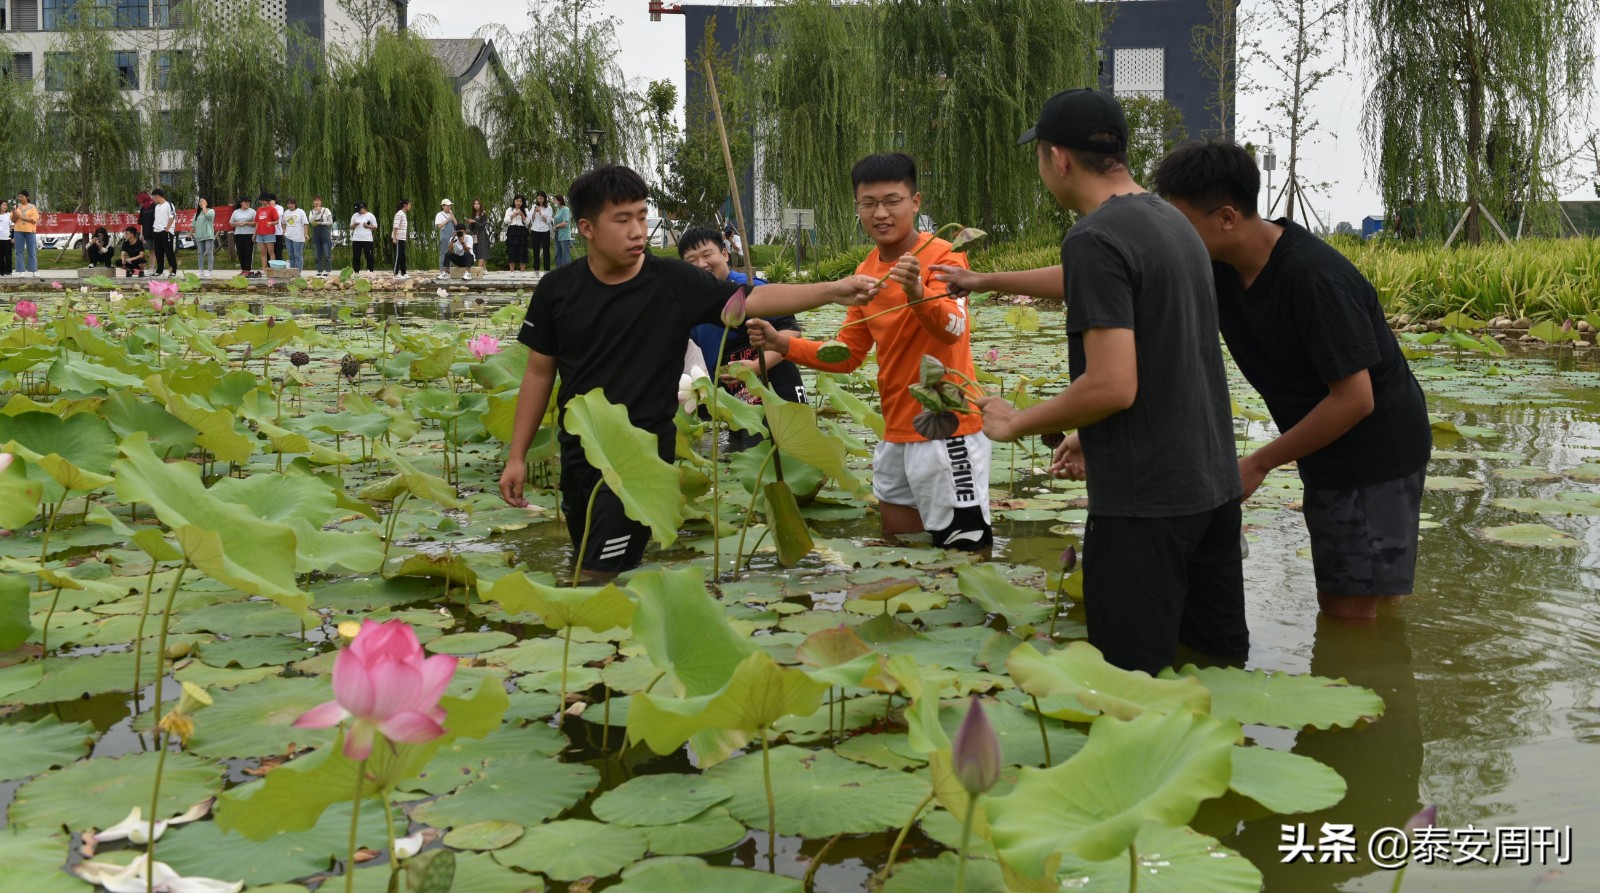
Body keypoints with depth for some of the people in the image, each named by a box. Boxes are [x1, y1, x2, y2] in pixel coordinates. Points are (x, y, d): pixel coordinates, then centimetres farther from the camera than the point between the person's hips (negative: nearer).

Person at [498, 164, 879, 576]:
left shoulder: (673, 282, -9)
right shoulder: (558, 290, -1)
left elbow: (752, 300, -16)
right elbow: (539, 373, 7)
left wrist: (831, 291, -30)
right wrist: (517, 457, 7)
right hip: (578, 455, 4)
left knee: (603, 578, -11)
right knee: (586, 570, 17)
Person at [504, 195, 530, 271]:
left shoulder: (525, 210, 14)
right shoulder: (509, 210, 13)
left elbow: (527, 222, 4)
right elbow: (506, 221, 3)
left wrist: (522, 215, -11)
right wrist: (513, 215, -10)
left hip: (522, 232, 0)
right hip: (512, 231, 0)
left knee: (522, 251, -5)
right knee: (512, 251, -5)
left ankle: (522, 271, -4)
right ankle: (512, 271, -2)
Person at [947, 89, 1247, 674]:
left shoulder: (1096, 237, -17)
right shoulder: (1172, 222, 12)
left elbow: (1112, 386, -23)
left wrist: (1017, 423, -8)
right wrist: (985, 281, 40)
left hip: (1144, 500, -9)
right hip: (1214, 484, 9)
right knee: (1220, 662, 17)